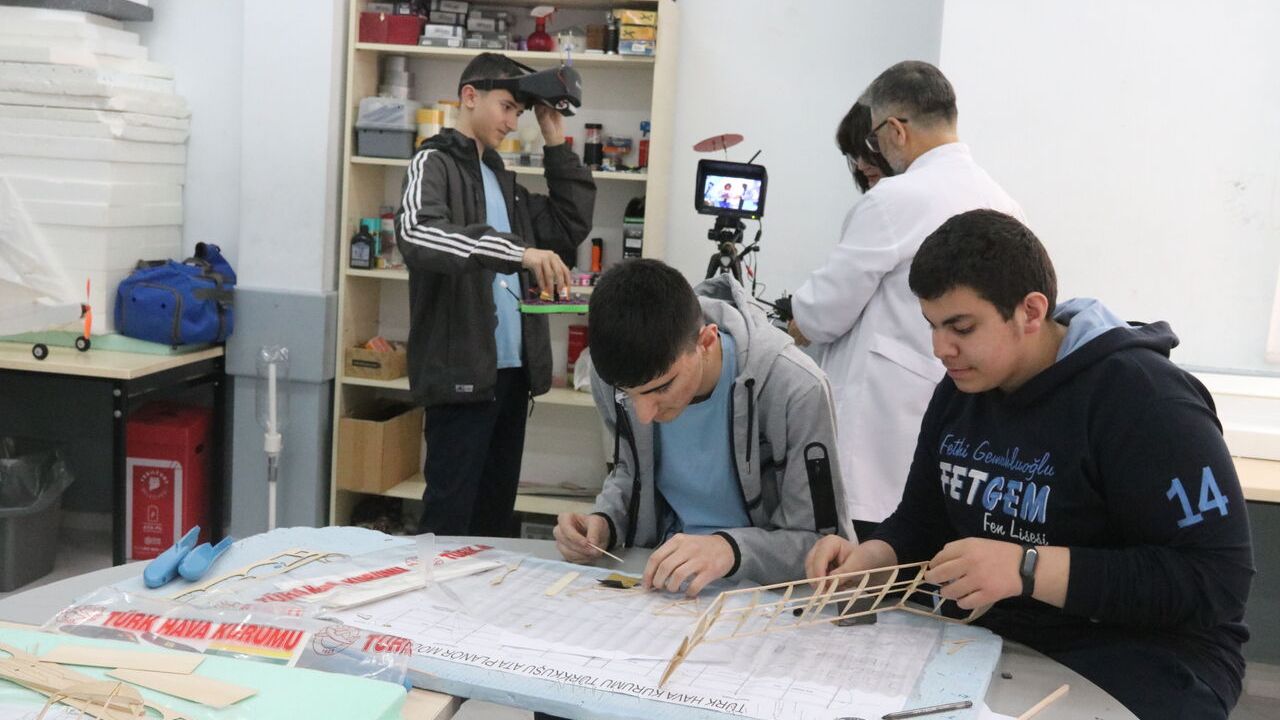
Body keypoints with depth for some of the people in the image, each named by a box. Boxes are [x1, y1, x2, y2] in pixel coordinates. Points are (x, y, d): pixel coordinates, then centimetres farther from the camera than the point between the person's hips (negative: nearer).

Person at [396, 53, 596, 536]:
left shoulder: (501, 178, 19)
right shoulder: (435, 163, -4)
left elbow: (572, 227, 19)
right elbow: (416, 234, -24)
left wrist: (556, 143, 13)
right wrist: (517, 250, -34)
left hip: (511, 372, 8)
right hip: (460, 372, -8)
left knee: (496, 519, 13)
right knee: (448, 521, -4)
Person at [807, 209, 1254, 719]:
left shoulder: (1142, 398, -18)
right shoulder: (961, 389, 5)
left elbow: (1215, 582, -23)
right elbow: (922, 523, 14)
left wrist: (1029, 569, -30)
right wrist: (869, 558, -9)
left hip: (1139, 654, -5)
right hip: (992, 636, 6)